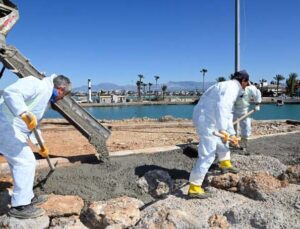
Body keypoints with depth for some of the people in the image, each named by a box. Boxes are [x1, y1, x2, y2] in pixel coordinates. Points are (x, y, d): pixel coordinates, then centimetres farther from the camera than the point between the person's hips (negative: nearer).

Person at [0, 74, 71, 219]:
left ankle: (28, 198, 28)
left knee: (19, 162, 16)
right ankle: (20, 206, 0)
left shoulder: (46, 98, 18)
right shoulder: (37, 84, -13)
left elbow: (34, 125, 26)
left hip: (13, 127, 11)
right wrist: (24, 113, -41)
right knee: (26, 161, -9)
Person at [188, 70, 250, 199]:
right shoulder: (231, 87, -11)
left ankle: (225, 164, 43)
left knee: (223, 137, 30)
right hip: (206, 120, -10)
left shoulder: (229, 87, 21)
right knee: (208, 155, -8)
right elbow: (221, 107, -29)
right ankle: (194, 188, -4)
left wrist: (231, 134, 30)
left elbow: (227, 113, 28)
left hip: (205, 118, 10)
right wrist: (222, 129, -33)